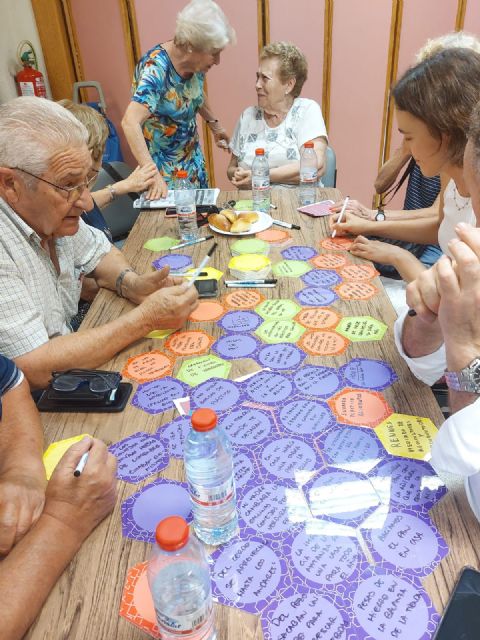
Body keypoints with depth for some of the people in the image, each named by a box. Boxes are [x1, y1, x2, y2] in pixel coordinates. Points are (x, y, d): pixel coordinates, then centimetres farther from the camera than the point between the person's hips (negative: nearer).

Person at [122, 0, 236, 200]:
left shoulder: (196, 62, -8)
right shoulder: (157, 69, -29)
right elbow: (130, 123, -40)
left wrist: (215, 125, 12)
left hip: (192, 155, 7)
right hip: (163, 162, -6)